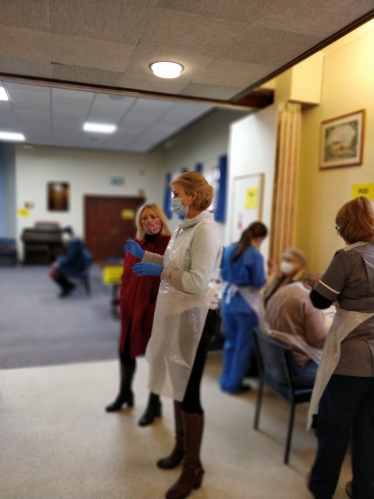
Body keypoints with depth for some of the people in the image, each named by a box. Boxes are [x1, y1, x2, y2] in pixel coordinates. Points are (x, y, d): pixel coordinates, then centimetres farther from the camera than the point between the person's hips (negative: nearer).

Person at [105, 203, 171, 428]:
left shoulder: (170, 245, -13)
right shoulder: (135, 244, 7)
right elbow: (126, 275, 12)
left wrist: (156, 309, -18)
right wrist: (123, 300, 4)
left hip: (154, 311, -6)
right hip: (131, 308, 6)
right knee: (126, 352, 18)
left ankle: (154, 405, 29)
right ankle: (125, 394, 43)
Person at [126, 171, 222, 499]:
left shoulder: (205, 230, -20)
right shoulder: (186, 227, 9)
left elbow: (198, 282, -27)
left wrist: (159, 271, -19)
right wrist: (144, 255, 18)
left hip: (195, 317, -9)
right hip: (176, 314, 9)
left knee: (189, 392, 3)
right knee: (177, 386, 20)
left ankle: (193, 469, 23)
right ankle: (181, 448, 41)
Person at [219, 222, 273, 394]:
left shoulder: (229, 249, 4)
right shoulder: (256, 255, -15)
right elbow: (258, 283, -13)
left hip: (229, 299, 6)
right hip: (247, 303, -6)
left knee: (230, 341, 19)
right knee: (244, 344, 8)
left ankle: (226, 380, 27)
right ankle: (234, 384, 18)